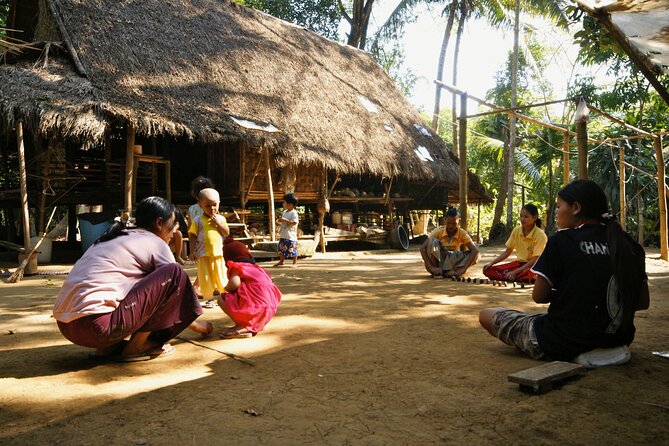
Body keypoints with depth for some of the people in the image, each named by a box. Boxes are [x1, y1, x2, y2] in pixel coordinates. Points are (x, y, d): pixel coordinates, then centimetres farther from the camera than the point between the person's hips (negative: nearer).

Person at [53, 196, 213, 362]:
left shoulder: (115, 237, 24)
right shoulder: (155, 243, 0)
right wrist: (197, 325, 26)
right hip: (98, 327, -9)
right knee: (175, 274, -6)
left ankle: (108, 346, 13)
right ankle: (137, 346, 1)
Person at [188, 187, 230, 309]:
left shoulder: (221, 218, 5)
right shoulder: (198, 220, -2)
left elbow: (227, 233, 0)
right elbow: (192, 235, 0)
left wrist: (218, 223, -11)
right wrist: (193, 251, -7)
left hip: (219, 253, 2)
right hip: (204, 254, -1)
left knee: (221, 276, 9)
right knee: (206, 278, 3)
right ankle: (209, 299, 14)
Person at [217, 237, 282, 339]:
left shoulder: (237, 267, 3)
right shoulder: (256, 268, 25)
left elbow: (234, 284, -17)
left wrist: (226, 288, 7)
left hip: (255, 308, -8)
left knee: (222, 298, 5)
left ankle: (242, 327, -6)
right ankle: (255, 325, 13)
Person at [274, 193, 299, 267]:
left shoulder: (294, 213, -13)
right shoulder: (285, 212, 13)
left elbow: (294, 222, -24)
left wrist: (285, 220, -25)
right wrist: (280, 220, 2)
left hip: (291, 235, -9)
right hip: (283, 235, 9)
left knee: (292, 249, -4)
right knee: (281, 248, 15)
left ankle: (295, 262, 6)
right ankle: (281, 261, 29)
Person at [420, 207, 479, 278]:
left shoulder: (462, 233, -13)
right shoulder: (438, 231, -15)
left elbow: (475, 250, -25)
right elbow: (422, 248, -23)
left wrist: (463, 269, -37)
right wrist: (431, 267, -35)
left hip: (452, 264, 1)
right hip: (437, 261, -1)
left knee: (475, 255, -22)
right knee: (433, 241, -28)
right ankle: (436, 272, -23)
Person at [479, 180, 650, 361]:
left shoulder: (562, 241, -15)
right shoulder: (630, 246, 0)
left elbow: (539, 296, -11)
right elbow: (643, 302, 5)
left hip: (563, 345, -7)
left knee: (487, 315, 6)